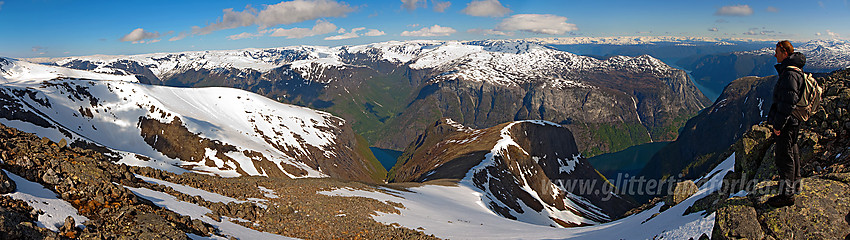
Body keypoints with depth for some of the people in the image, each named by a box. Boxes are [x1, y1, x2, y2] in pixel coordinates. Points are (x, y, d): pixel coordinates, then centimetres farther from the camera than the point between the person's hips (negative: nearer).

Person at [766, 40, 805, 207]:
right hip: (794, 121, 11)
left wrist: (778, 124, -23)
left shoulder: (789, 74, -25)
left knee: (784, 156, -6)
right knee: (792, 149, 26)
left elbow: (788, 102, -28)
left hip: (787, 123, -11)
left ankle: (787, 194, 0)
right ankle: (794, 180, 45)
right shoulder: (795, 70, 10)